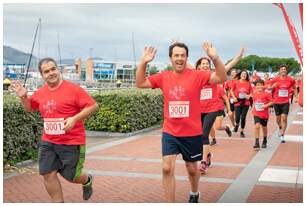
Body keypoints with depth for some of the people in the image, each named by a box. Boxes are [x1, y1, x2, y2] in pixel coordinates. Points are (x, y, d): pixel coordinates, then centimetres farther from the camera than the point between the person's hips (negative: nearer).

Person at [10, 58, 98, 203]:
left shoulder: (72, 89, -14)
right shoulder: (40, 93, 5)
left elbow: (93, 105, -13)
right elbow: (29, 108, 22)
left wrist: (75, 118, -23)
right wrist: (23, 97, 1)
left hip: (71, 142, -5)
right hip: (48, 142, 5)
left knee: (70, 176, 6)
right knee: (48, 174, 3)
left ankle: (87, 181, 41)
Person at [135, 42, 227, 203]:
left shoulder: (196, 75, -9)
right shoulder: (163, 77, 0)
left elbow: (222, 78, -16)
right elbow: (140, 83, 5)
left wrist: (215, 58, -32)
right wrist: (143, 62, -10)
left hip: (192, 133, -1)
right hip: (169, 132, 1)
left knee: (192, 168, 17)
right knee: (167, 168, -9)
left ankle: (194, 193, 48)